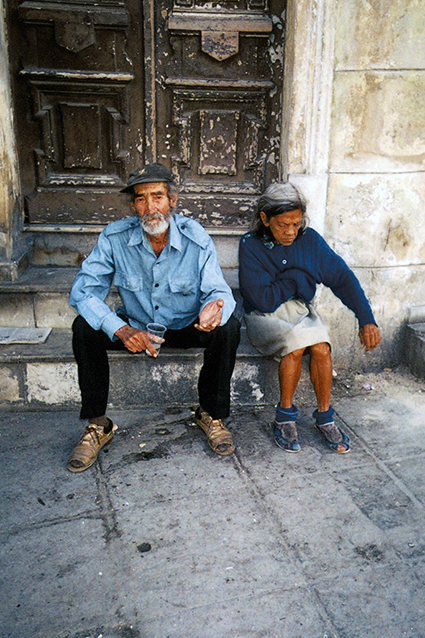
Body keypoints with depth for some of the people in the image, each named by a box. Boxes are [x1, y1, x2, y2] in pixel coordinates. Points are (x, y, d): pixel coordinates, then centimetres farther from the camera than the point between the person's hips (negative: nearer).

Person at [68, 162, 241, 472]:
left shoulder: (197, 239, -18)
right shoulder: (115, 237, -18)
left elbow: (219, 291, -18)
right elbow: (83, 291, -20)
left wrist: (215, 307, -45)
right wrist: (121, 330, -37)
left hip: (186, 328, 0)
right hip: (134, 328, 1)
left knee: (228, 327, -28)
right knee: (84, 328, -24)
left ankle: (211, 414, -6)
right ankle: (97, 425, -9)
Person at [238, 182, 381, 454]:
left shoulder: (310, 240, -3)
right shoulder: (250, 246, -13)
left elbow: (343, 278, 0)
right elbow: (264, 300, -17)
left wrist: (367, 319, -7)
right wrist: (297, 278, -11)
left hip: (302, 311, 3)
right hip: (265, 317, -3)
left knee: (321, 347, -26)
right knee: (295, 345, -32)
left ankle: (325, 416, -2)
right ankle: (285, 418, -9)